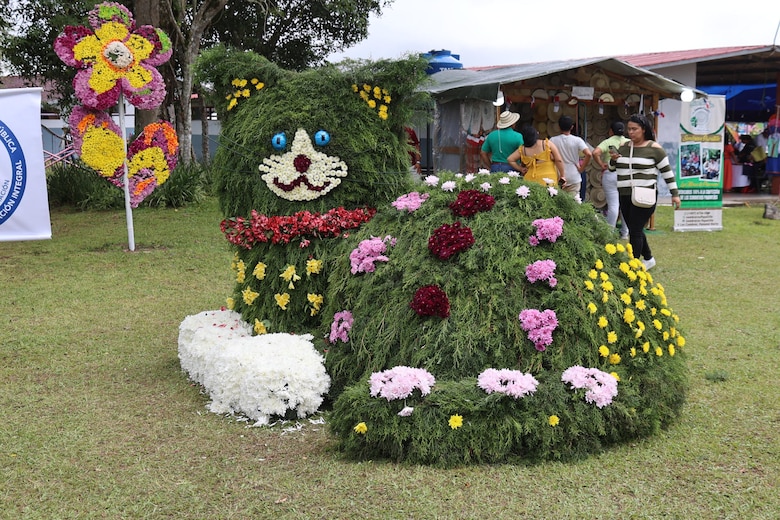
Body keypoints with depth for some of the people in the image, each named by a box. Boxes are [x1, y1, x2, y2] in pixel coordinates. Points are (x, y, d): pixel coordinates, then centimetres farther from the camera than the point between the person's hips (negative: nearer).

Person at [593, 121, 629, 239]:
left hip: (610, 174, -3)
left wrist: (601, 165, -9)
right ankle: (625, 233, 17)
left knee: (613, 205, -3)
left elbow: (595, 152, -19)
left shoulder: (608, 142, -3)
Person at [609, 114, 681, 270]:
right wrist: (613, 159, -6)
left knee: (635, 231, -12)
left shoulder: (653, 148, -6)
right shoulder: (623, 147, 9)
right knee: (635, 230, 15)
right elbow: (612, 168, 17)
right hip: (625, 196, 6)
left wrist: (675, 194, -4)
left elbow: (667, 171, -3)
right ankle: (648, 259, 34)